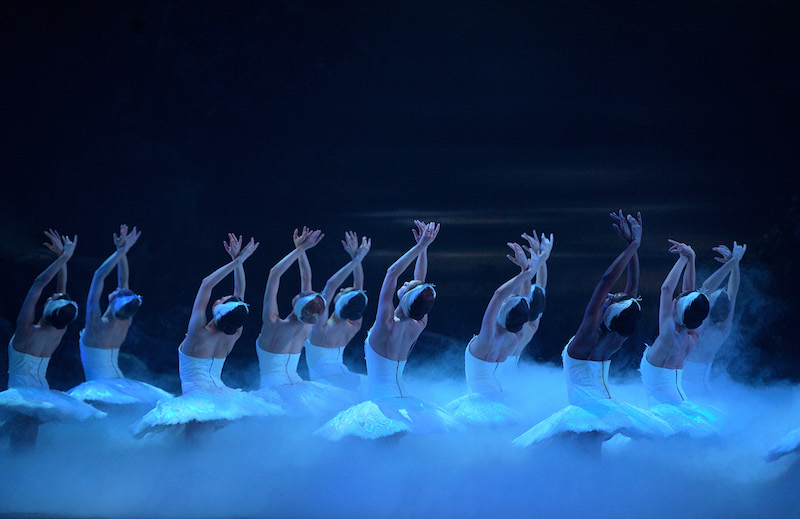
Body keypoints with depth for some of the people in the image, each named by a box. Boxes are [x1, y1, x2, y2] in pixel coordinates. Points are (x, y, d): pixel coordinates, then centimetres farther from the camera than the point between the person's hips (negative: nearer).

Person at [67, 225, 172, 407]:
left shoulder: (97, 324, -14)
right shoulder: (125, 322, 1)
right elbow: (123, 279, 9)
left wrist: (121, 251, -14)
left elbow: (99, 276, -14)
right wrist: (122, 251, 8)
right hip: (119, 383, 7)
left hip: (99, 385, -7)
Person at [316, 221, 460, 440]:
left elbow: (392, 272, -20)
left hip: (382, 403, -7)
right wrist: (423, 247, 8)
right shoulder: (418, 326, -3)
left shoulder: (388, 324, -20)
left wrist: (421, 245, -18)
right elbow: (421, 281, 8)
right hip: (403, 400, 7)